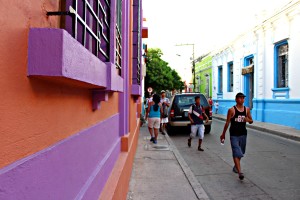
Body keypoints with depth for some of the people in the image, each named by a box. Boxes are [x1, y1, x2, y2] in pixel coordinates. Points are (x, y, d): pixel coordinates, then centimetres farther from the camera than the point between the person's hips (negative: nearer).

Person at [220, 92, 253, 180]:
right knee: (237, 153, -11)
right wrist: (223, 134, 1)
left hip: (243, 134, 5)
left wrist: (248, 120, -11)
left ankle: (235, 166, 39)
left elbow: (251, 121, 14)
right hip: (234, 135, -5)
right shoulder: (232, 110, -8)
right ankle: (240, 172, -14)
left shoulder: (247, 109, 5)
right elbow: (227, 122, -3)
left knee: (241, 153, 17)